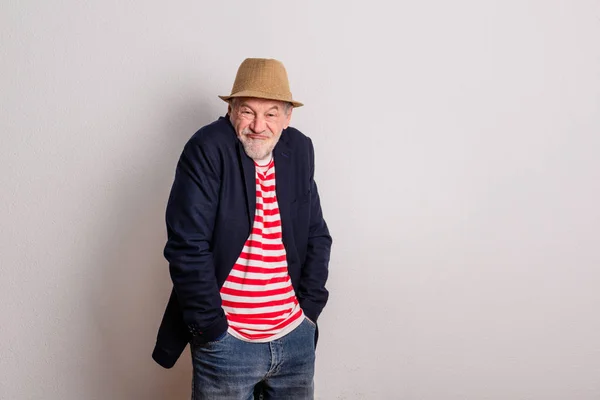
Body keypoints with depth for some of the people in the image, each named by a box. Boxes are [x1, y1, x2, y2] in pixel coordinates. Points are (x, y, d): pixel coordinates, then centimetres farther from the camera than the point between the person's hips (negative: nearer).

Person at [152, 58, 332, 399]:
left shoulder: (299, 150, 2)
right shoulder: (207, 149, -12)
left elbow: (317, 236, 9)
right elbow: (187, 246, -16)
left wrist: (309, 308, 2)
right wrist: (212, 329, -14)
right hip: (228, 342, -4)